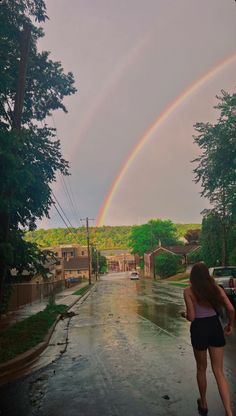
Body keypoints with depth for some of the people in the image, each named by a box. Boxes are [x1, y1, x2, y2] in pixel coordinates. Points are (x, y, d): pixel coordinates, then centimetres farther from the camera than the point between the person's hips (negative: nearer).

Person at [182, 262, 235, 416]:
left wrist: (184, 314, 9)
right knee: (219, 371, 10)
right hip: (215, 327, 2)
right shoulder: (216, 288, 0)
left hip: (199, 329, -2)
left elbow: (191, 317, -13)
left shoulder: (189, 291, -9)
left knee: (201, 369, 20)